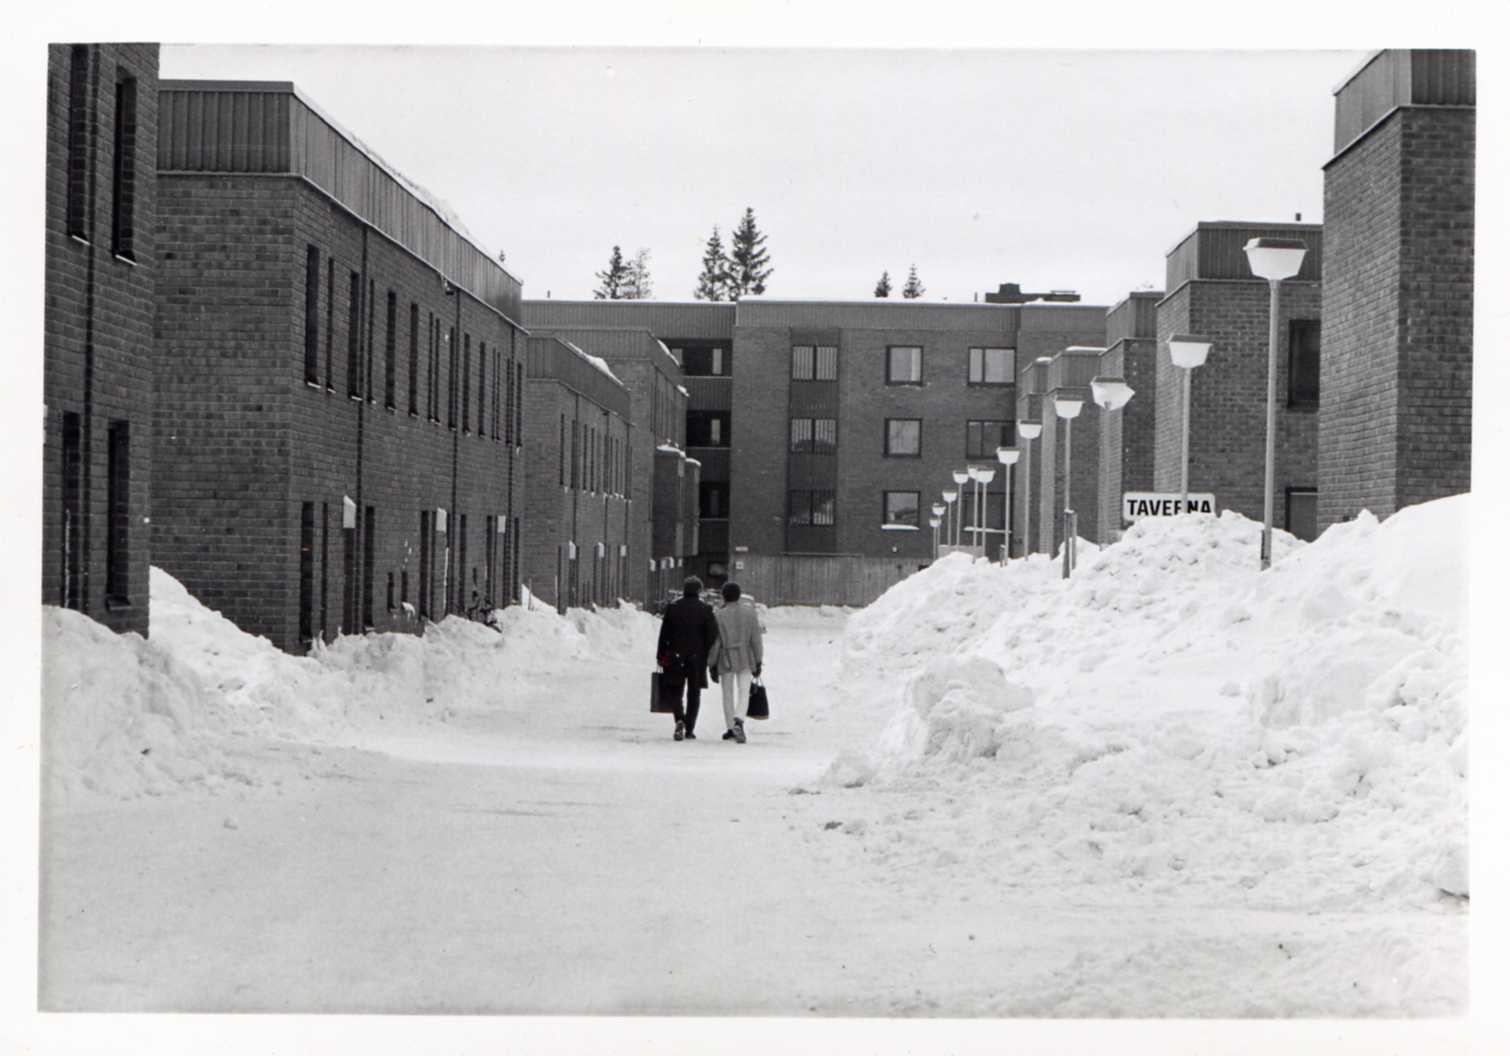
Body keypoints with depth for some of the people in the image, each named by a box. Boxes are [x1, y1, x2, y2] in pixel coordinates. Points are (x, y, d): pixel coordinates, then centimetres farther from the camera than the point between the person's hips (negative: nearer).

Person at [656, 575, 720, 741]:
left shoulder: (672, 608, 1)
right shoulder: (705, 609, -4)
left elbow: (664, 634, 3)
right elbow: (712, 635, -6)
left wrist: (660, 656, 8)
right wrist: (711, 659, 3)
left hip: (675, 658, 1)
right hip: (697, 658, -1)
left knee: (675, 691, 10)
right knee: (694, 694, 10)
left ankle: (679, 720, -15)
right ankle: (689, 730, 9)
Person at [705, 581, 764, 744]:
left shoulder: (718, 616, -8)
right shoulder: (750, 611, -2)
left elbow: (714, 643, -6)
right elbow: (756, 639, 0)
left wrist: (712, 665, 3)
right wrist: (758, 662, 7)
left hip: (726, 659, -1)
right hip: (746, 658, 1)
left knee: (728, 694, 13)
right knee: (743, 692, -1)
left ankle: (730, 729, 18)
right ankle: (738, 721, -27)